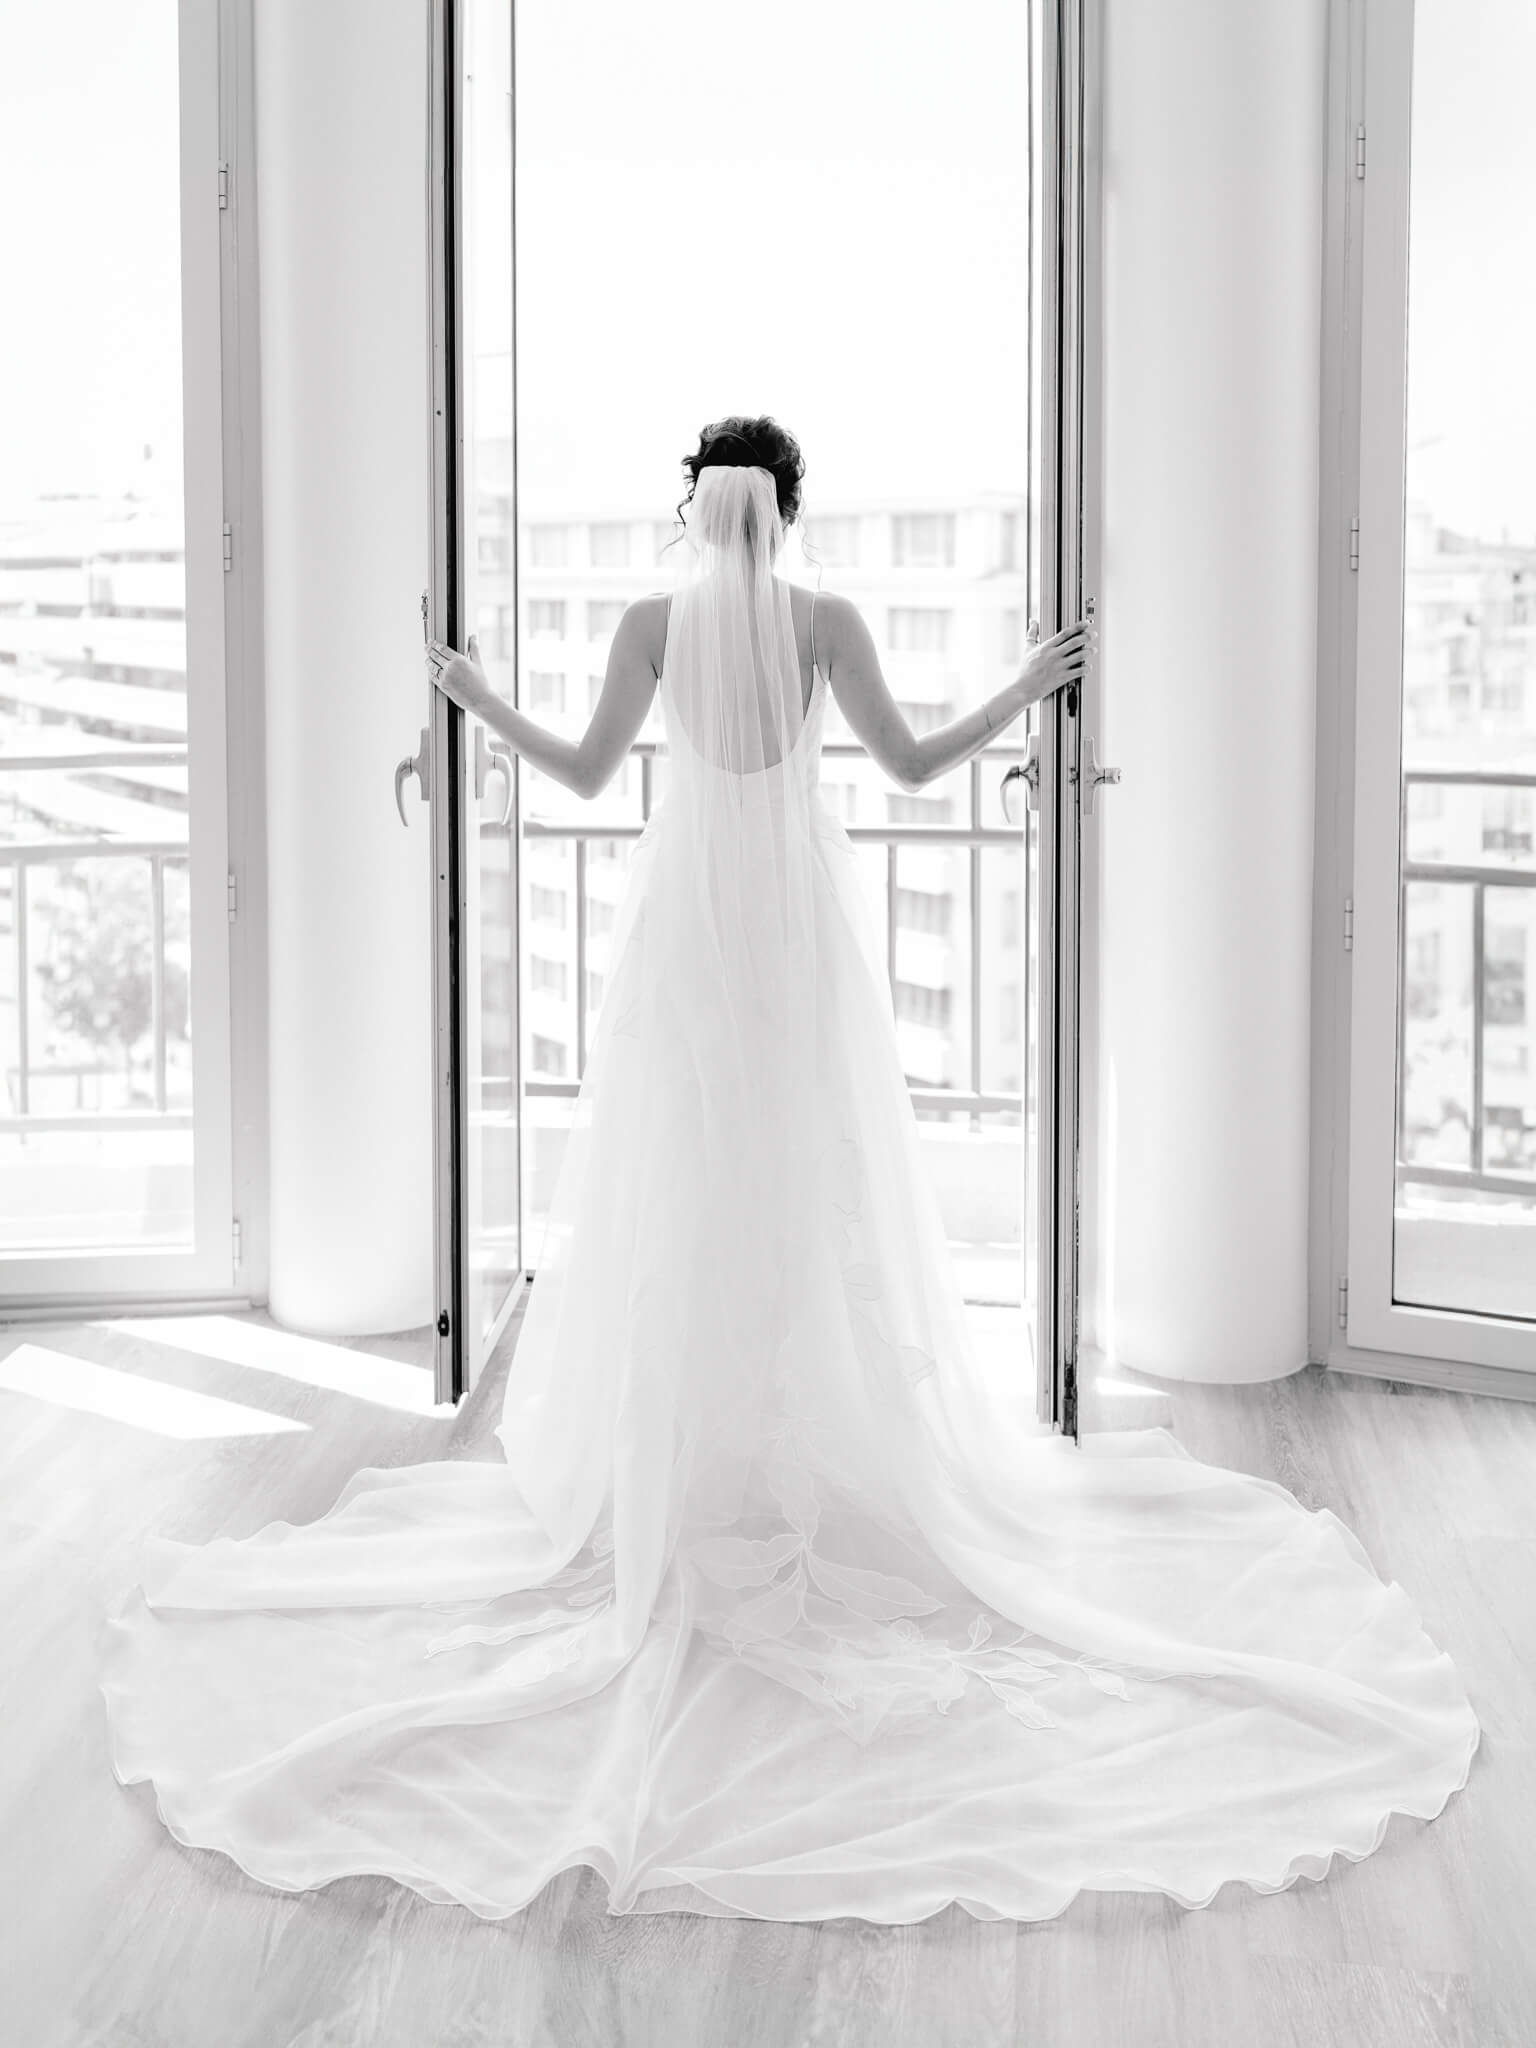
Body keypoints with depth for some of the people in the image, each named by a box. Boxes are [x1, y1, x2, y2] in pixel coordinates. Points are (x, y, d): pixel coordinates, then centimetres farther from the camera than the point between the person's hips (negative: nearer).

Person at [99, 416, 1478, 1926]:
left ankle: (676, 1466, 9)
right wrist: (1026, 688, 11)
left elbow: (586, 774, 1)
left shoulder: (653, 620, -4)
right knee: (816, 1179, 7)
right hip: (801, 914, 0)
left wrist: (477, 699, 16)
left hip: (687, 919, 0)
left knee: (679, 1179, 6)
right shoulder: (825, 619, -4)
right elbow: (912, 766, -4)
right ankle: (833, 1447, 11)